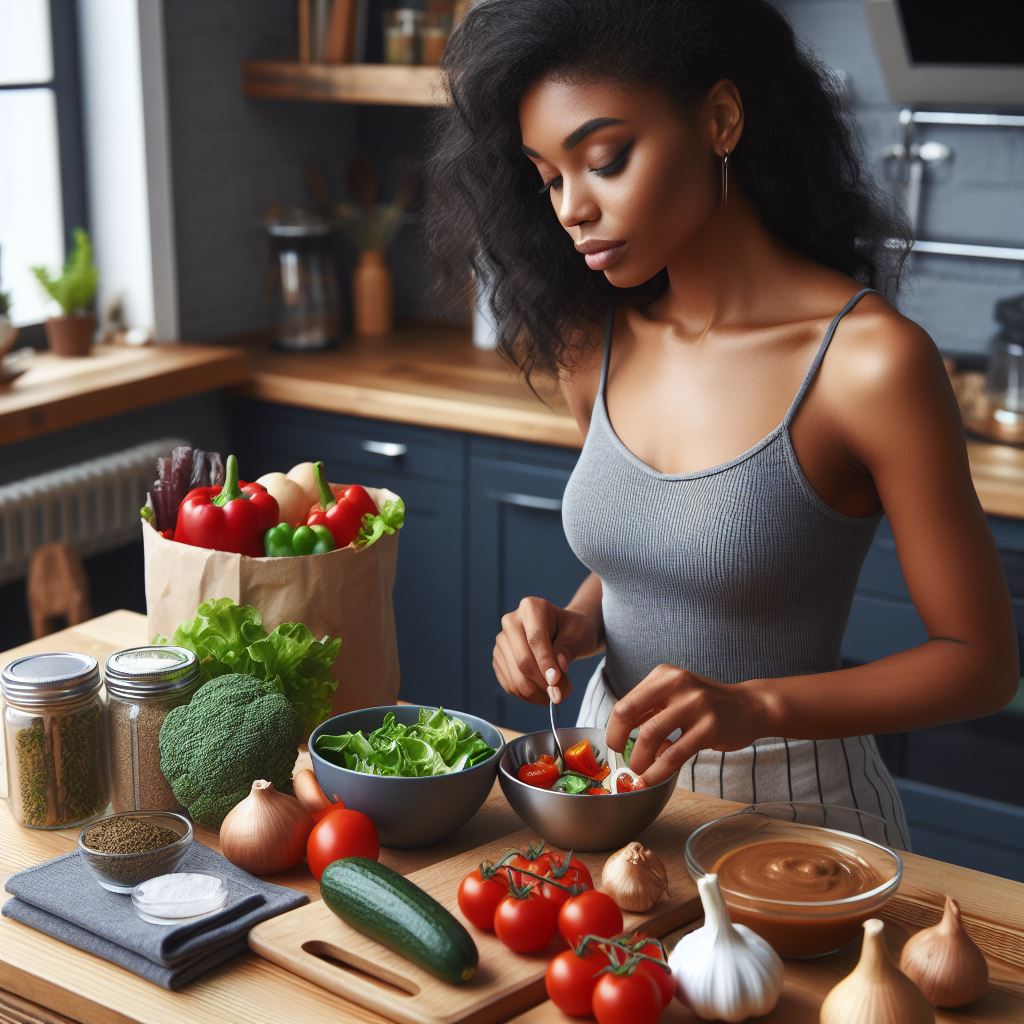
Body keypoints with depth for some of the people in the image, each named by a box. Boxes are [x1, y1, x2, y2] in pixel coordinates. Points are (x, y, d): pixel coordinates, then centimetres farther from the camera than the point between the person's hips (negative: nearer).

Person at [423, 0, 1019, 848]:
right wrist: (573, 626, -9)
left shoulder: (868, 360, -21)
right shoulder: (597, 343, -3)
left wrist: (756, 706, -28)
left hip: (790, 803, -5)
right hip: (615, 777, 6)